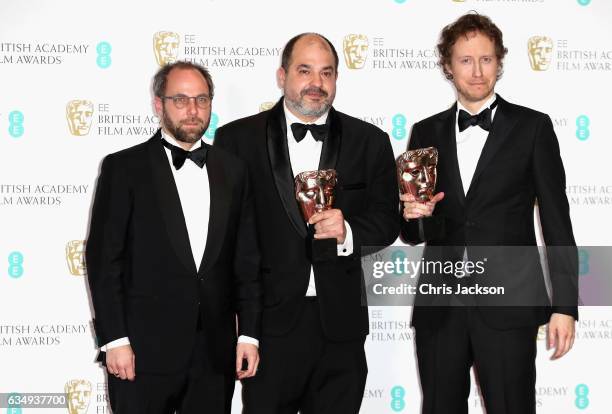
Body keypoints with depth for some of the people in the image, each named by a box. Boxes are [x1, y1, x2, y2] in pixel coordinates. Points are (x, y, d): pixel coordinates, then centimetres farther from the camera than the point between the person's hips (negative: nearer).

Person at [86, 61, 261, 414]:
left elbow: (247, 260, 10)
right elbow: (103, 259, -5)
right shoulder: (123, 168, -2)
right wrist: (114, 340, -10)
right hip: (143, 352, -3)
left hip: (215, 354, 3)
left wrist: (249, 333, 4)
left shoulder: (233, 170, 10)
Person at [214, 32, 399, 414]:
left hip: (340, 323, 2)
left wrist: (349, 232, -15)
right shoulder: (237, 139, 0)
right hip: (269, 319, -2)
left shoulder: (370, 142, 5)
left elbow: (387, 220, 6)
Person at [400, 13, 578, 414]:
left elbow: (556, 221, 0)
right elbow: (412, 234, 13)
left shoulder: (532, 127, 2)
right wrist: (411, 214, -10)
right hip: (439, 305, 3)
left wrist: (565, 304, -5)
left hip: (508, 303, -3)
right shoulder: (426, 133, 10)